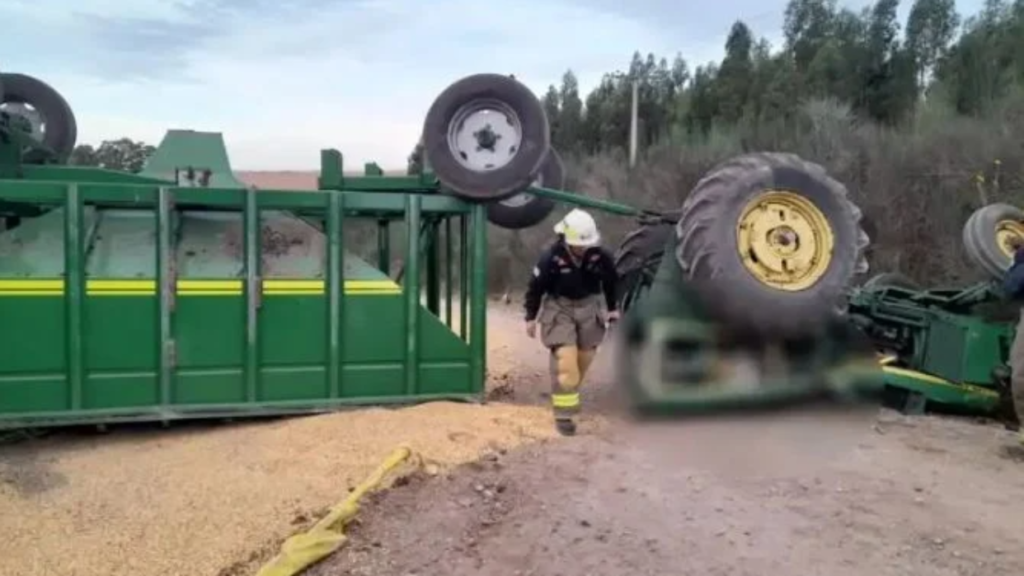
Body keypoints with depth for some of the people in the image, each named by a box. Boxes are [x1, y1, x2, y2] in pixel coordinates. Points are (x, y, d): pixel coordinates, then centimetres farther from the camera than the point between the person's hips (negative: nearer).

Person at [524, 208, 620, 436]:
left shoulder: (600, 256, -12)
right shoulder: (551, 257, -20)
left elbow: (610, 281, 7)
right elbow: (536, 287, -8)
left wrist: (612, 308, 14)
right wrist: (531, 317, -2)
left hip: (588, 308, 4)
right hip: (559, 310, -4)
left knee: (583, 359, 14)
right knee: (565, 361, -13)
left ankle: (570, 396, 40)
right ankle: (563, 414, -5)